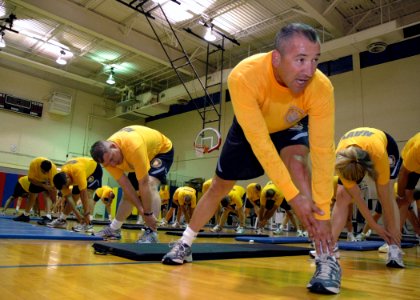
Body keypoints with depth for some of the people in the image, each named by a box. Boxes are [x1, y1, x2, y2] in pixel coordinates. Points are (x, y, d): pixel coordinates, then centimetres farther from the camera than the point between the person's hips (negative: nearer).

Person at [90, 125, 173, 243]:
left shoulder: (133, 147, -44)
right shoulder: (107, 156, -22)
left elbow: (144, 184, -39)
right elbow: (126, 186, -21)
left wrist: (148, 213, -34)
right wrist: (142, 210, -26)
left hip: (163, 150, -6)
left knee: (151, 184, -30)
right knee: (128, 194, 9)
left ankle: (151, 232, -27)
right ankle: (114, 229, 27)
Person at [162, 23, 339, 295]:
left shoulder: (321, 87, -36)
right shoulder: (244, 77, -40)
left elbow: (323, 152, -35)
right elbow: (259, 141, -41)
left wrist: (322, 212, -37)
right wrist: (293, 195, -42)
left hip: (291, 128, 0)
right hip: (248, 129, 0)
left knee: (296, 163, -33)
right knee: (219, 187, 7)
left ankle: (327, 258, -24)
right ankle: (184, 244, 28)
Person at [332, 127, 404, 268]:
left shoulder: (379, 154, -46)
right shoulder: (342, 161, -38)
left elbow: (384, 196, -34)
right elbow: (357, 197, -27)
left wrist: (392, 226, -24)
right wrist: (374, 226, -21)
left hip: (387, 146, -1)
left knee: (387, 195, -22)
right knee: (342, 195, -14)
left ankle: (395, 249, -19)